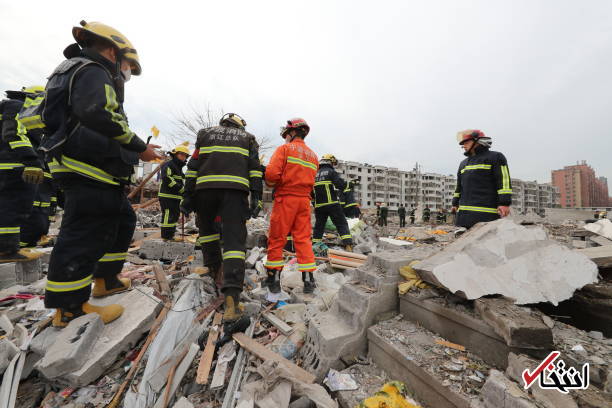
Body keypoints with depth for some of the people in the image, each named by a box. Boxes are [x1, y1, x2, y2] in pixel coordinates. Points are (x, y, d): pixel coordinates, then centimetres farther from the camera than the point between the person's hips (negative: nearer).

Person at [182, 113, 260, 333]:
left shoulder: (205, 133, 25)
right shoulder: (247, 138, 23)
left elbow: (194, 165, 16)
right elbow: (254, 168, 8)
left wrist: (188, 196, 16)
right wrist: (255, 195, 3)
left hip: (206, 187, 2)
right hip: (235, 188, -1)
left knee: (206, 227, 27)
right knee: (234, 241, -9)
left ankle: (215, 269, 37)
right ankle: (231, 302, -20)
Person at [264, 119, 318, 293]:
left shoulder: (285, 149, -1)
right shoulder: (313, 155, 18)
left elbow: (272, 173, -13)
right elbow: (311, 180, 12)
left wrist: (271, 184, 7)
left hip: (286, 198, -5)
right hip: (304, 200, 6)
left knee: (276, 239, 4)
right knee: (303, 239, 7)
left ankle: (273, 278, 12)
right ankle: (308, 280, 10)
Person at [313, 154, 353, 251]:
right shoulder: (331, 172, 0)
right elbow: (341, 184, -15)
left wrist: (314, 203, 25)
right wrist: (338, 192, 6)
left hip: (318, 205, 6)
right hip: (332, 204, -5)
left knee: (318, 227, 14)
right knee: (342, 224, -2)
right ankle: (348, 245, -10)